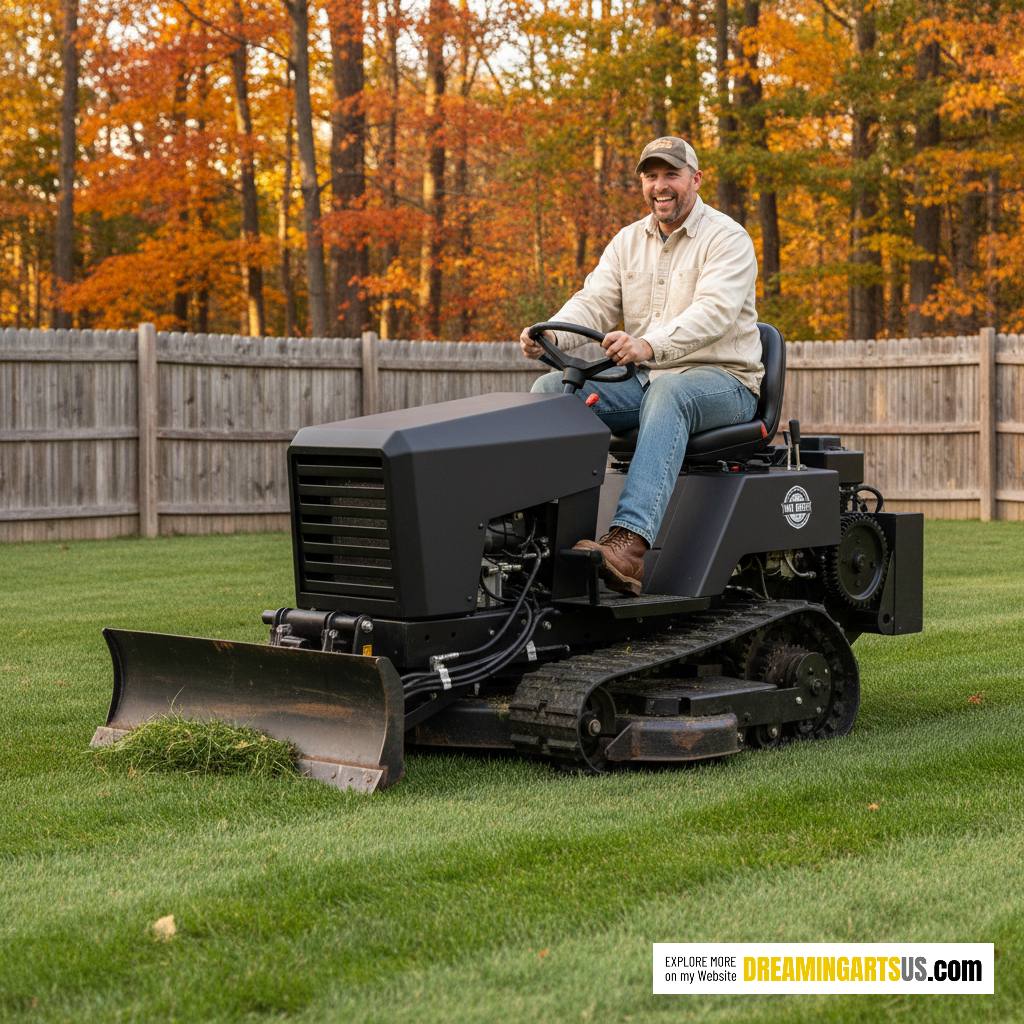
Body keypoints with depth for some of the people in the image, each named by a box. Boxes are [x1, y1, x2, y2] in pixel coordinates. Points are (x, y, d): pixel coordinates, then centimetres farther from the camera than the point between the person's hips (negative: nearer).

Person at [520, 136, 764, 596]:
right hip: (643, 381, 6)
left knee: (668, 392, -40)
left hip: (722, 380, -6)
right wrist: (550, 336, -22)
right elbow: (594, 301, 2)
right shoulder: (628, 241, 14)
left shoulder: (727, 239, -6)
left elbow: (713, 311, -24)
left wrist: (649, 345, -43)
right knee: (551, 388, -15)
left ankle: (630, 542, -57)